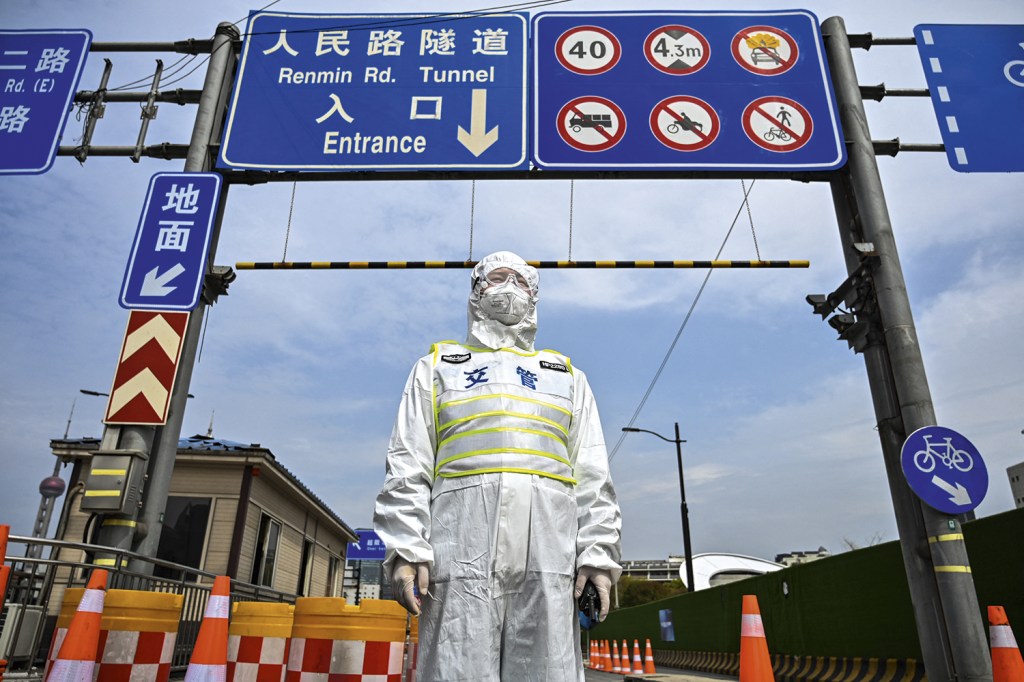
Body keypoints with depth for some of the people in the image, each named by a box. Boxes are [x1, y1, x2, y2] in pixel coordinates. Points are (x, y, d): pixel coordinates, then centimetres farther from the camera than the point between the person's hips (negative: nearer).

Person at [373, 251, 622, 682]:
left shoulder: (566, 375, 24)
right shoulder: (438, 367, 20)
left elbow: (593, 478, 14)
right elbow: (407, 469, 8)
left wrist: (597, 553, 1)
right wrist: (406, 549, -5)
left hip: (550, 551, 2)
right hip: (463, 548, -1)